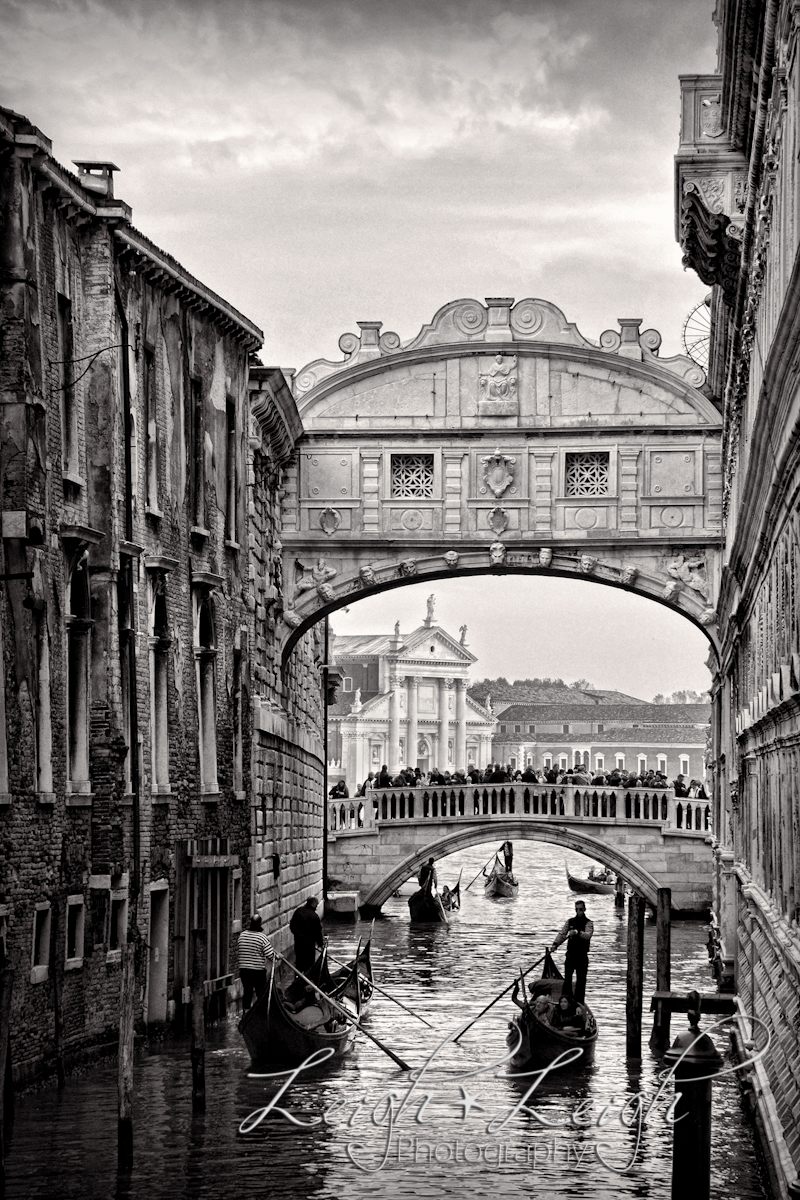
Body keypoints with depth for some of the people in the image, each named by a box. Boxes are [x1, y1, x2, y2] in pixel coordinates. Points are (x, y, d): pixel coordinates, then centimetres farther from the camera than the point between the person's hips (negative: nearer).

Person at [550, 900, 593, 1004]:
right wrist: (555, 944, -11)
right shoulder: (570, 922, 10)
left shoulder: (588, 923, -3)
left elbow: (588, 935, -22)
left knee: (581, 980, -1)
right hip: (570, 955, 3)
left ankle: (579, 1002, 4)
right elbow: (562, 934, 6)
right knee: (567, 979, -1)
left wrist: (577, 932, -40)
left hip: (582, 956, -3)